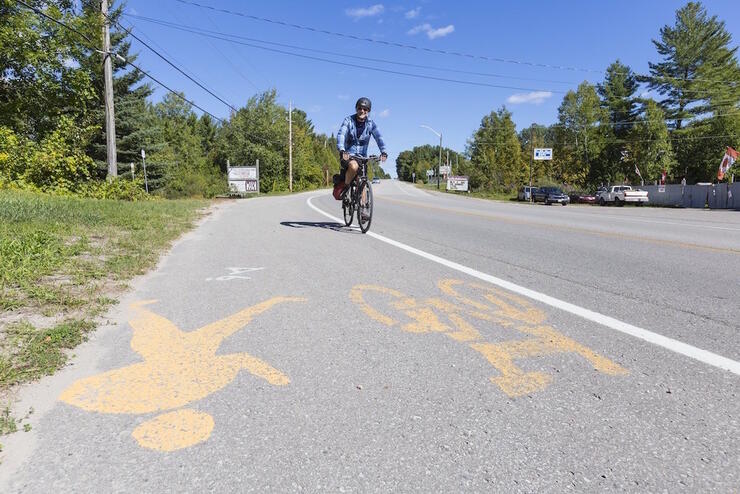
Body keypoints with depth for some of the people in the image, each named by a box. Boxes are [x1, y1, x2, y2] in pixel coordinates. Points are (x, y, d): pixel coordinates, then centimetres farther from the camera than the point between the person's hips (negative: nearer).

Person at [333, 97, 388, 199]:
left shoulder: (370, 124, -1)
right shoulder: (348, 120, -8)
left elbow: (378, 137, -15)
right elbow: (341, 135, -22)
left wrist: (384, 152, -33)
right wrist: (342, 150, -42)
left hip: (362, 156, 3)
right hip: (348, 154, -3)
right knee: (354, 166, -36)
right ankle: (343, 186, -11)